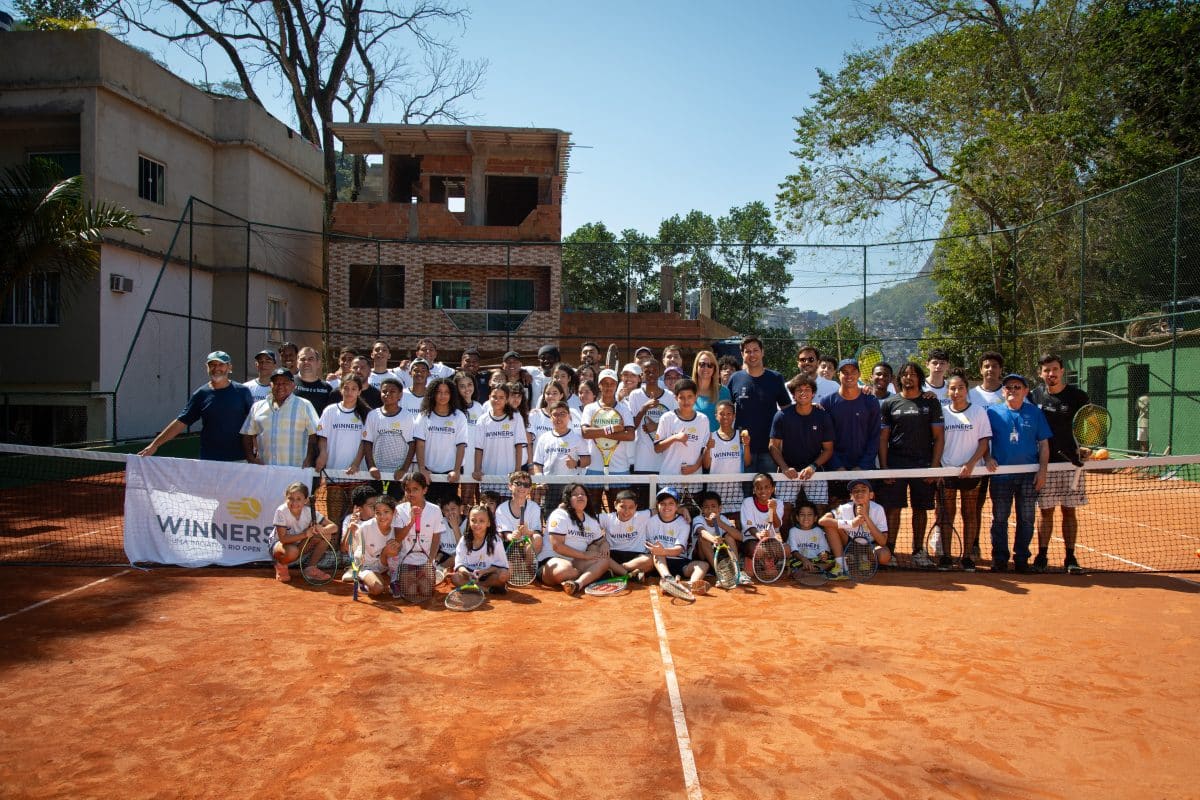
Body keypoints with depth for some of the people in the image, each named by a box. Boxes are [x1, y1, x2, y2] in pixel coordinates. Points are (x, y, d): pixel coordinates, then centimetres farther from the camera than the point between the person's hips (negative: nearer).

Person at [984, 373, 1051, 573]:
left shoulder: (1035, 412, 5)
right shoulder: (992, 412, 3)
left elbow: (1043, 444, 5)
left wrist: (1042, 470, -3)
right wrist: (988, 458, -9)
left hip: (1029, 476, 1)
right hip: (1000, 474, 0)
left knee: (1026, 519, 7)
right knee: (999, 519, 5)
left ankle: (1021, 558, 17)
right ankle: (999, 559, 14)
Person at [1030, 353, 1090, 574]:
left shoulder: (1078, 396, -2)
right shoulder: (1034, 396, 3)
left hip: (1071, 463, -1)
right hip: (1044, 464, 1)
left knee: (1069, 511, 5)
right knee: (1046, 512, 5)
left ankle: (1070, 558, 14)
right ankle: (1041, 556, 14)